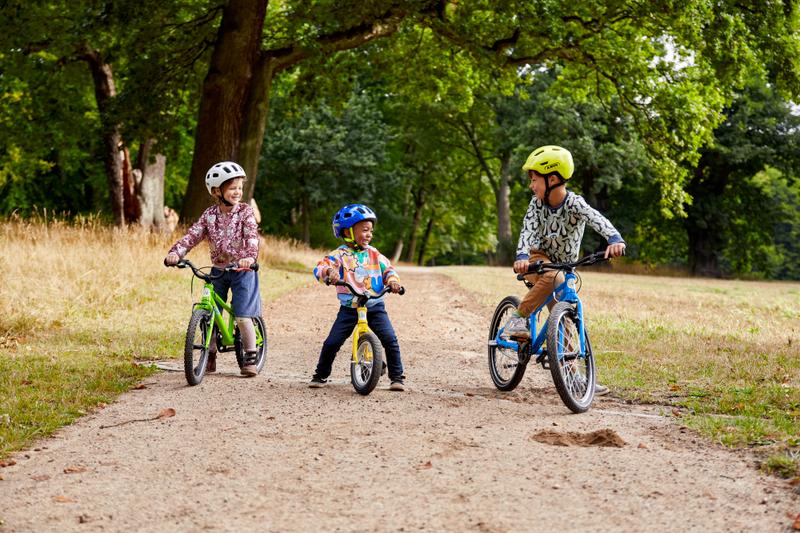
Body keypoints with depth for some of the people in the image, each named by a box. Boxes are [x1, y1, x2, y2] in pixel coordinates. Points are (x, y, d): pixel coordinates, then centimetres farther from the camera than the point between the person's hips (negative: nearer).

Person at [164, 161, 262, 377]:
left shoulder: (245, 211, -9)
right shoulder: (210, 215, 0)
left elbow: (252, 236, -23)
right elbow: (192, 235, -7)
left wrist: (250, 256, -42)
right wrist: (175, 252, -24)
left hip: (242, 270, -3)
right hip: (218, 270, 3)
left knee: (242, 316, -9)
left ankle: (250, 358, 6)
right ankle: (210, 358, 16)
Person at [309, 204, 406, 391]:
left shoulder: (374, 254, 8)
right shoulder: (341, 254, -3)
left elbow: (388, 269, 10)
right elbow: (320, 268, -14)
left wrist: (393, 280, -12)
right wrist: (329, 271, -37)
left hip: (375, 306, 2)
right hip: (349, 307, -2)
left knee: (390, 340, -12)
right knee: (332, 342, -6)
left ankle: (397, 377, 2)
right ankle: (321, 375, 15)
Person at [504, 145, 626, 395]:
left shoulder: (574, 204, -22)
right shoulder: (537, 203, -14)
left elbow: (597, 219, -41)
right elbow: (528, 230, -27)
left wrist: (615, 239, -62)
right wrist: (522, 257, -48)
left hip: (564, 267, 1)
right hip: (538, 260, -1)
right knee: (553, 277, -36)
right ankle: (518, 318, -26)